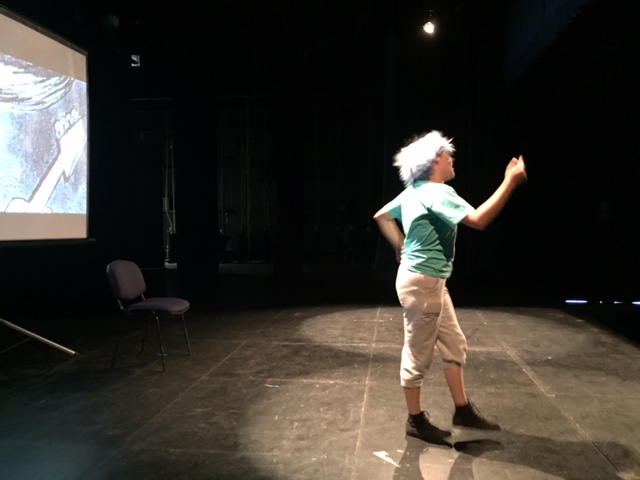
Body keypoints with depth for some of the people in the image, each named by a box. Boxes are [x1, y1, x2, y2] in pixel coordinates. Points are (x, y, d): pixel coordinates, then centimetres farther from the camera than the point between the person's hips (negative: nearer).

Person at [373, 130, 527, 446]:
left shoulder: (413, 192, 10)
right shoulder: (436, 192, -19)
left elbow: (381, 216, 21)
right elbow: (478, 220, -30)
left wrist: (401, 248, 18)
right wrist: (510, 182, -24)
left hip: (430, 282, 10)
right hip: (422, 283, -10)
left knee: (454, 345, 16)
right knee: (418, 354, 3)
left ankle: (463, 410, 28)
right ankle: (416, 420, 19)